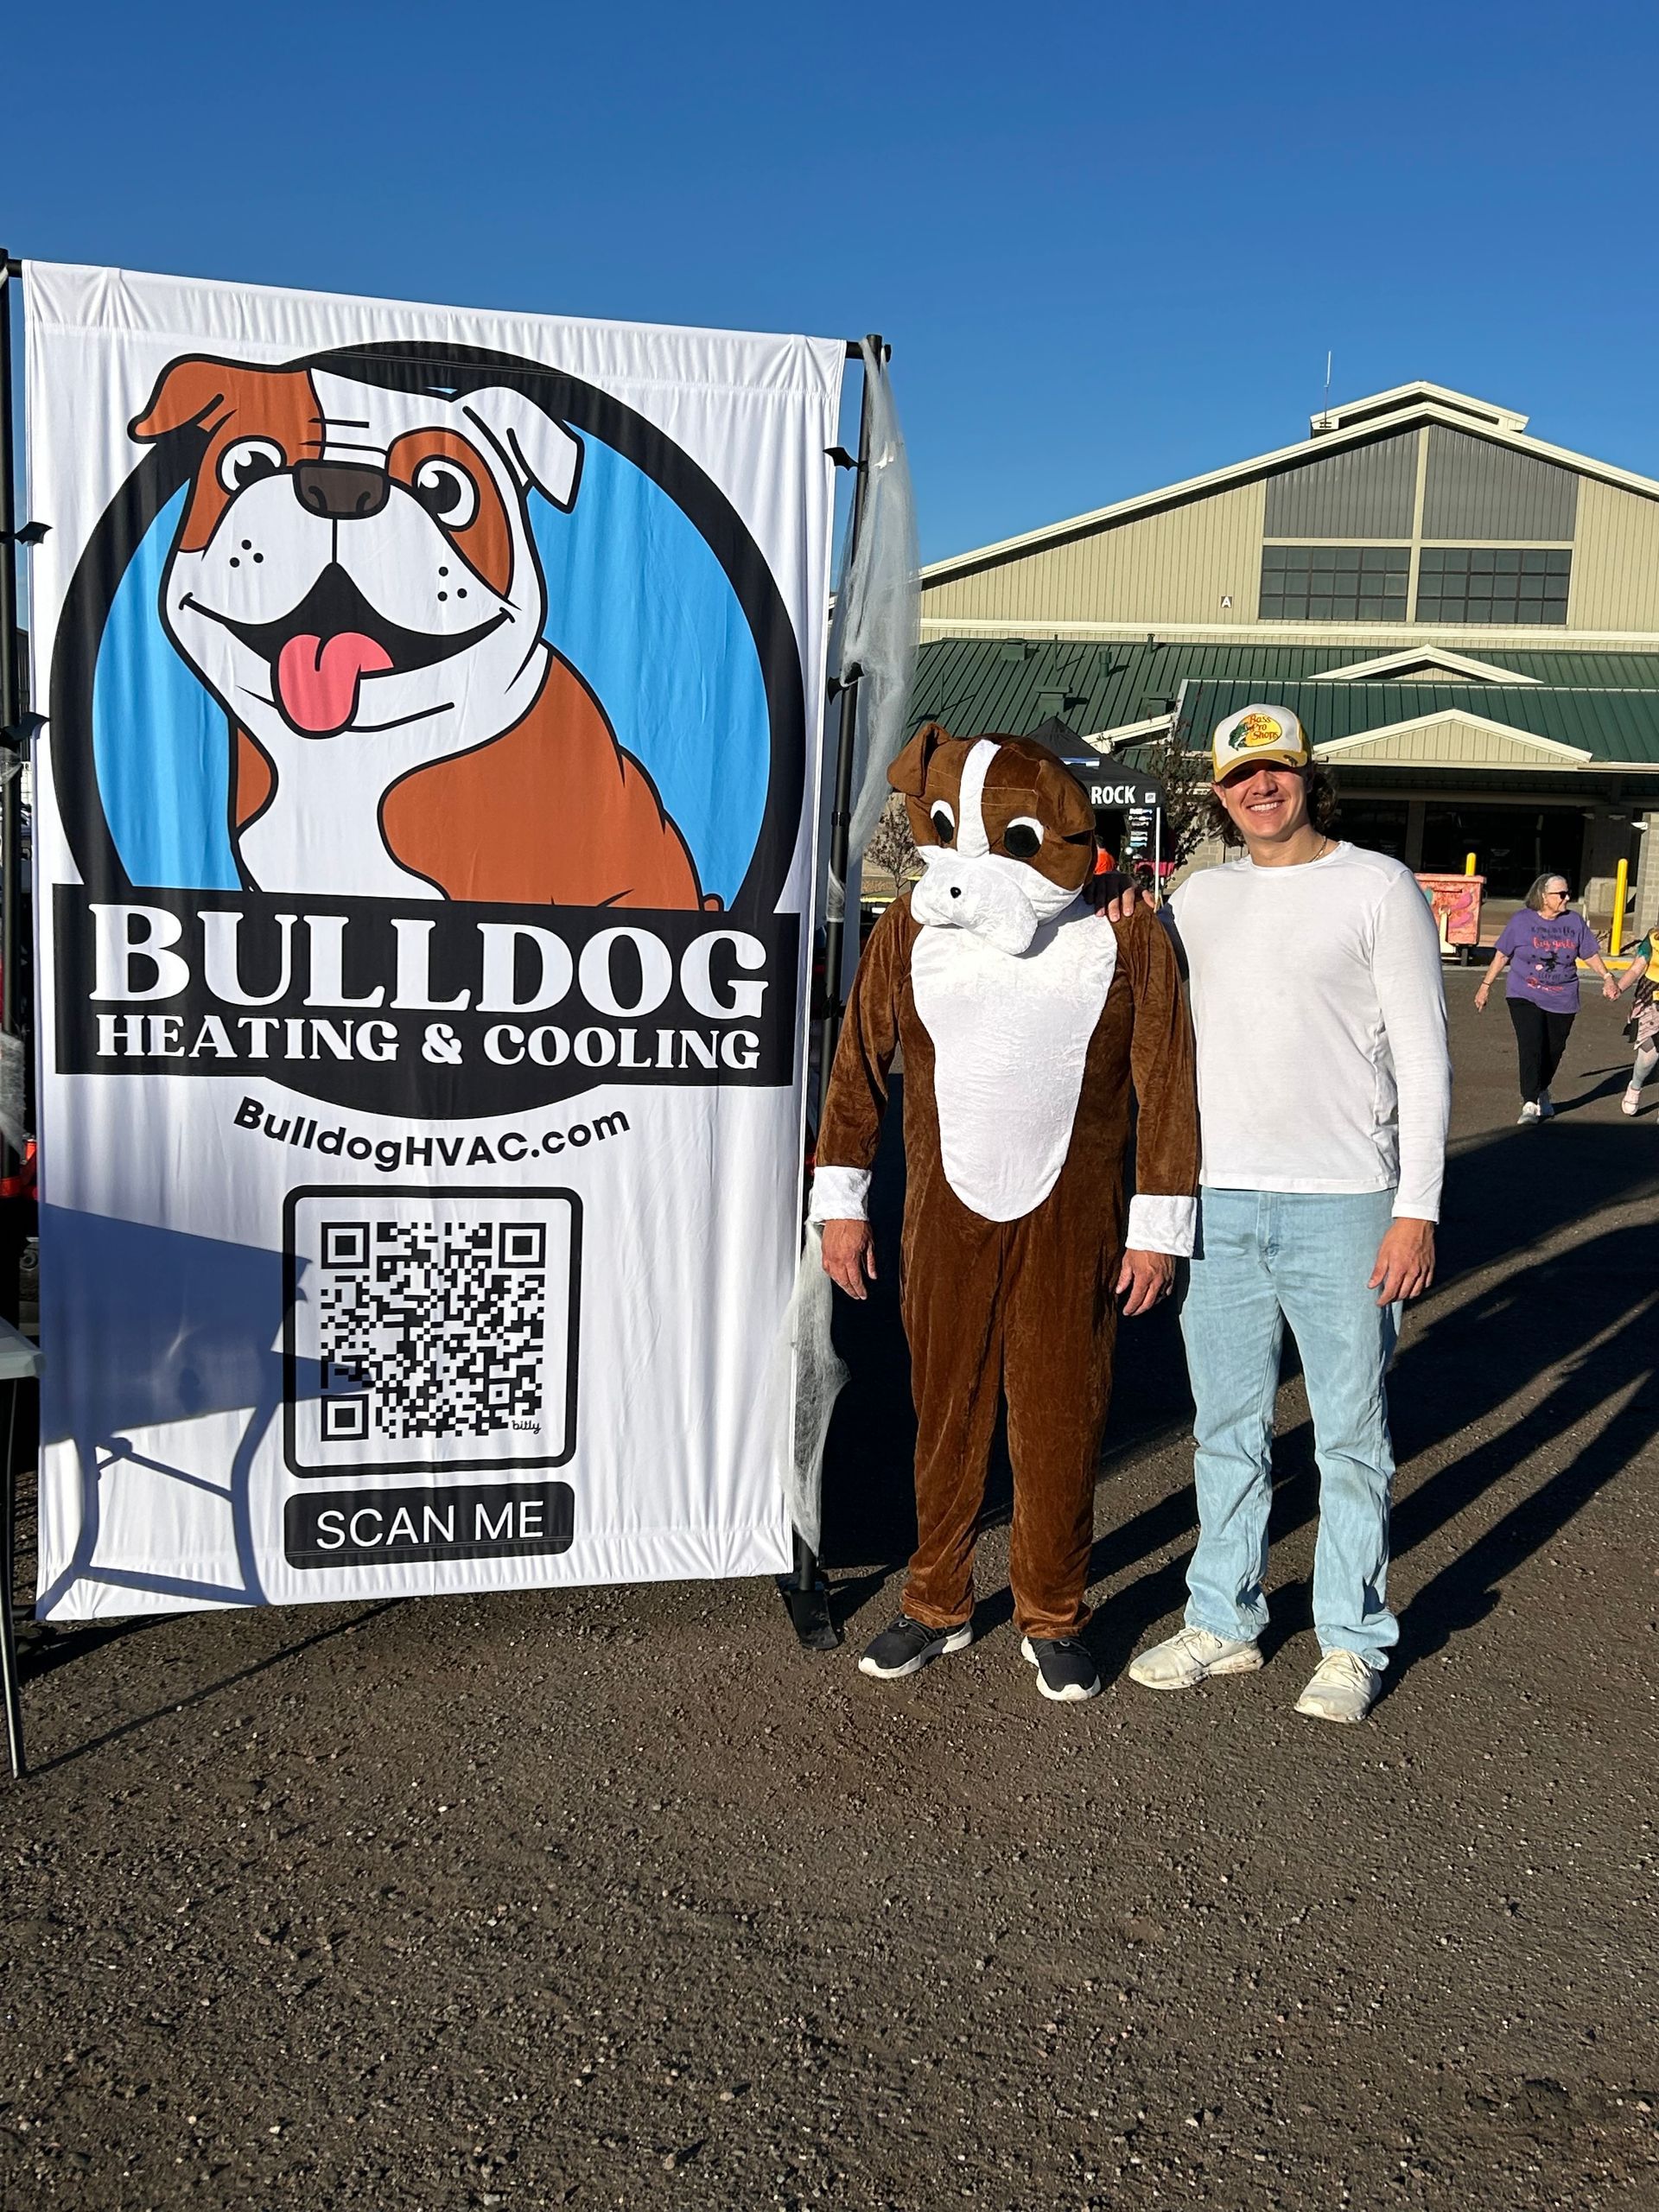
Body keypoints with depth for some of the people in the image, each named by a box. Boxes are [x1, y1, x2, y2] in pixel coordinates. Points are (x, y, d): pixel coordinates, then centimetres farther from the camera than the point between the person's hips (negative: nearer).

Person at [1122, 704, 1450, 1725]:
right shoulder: (1199, 897, 11)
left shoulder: (1379, 887, -2)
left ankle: (1354, 1642, 20)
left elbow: (1424, 1059, -5)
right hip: (1218, 1199, 4)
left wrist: (1417, 1209, -11)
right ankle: (1224, 1622, 25)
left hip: (1343, 1205, -4)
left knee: (1351, 1432, 6)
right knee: (1227, 1428, 12)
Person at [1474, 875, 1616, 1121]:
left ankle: (1542, 1093, 35)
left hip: (1562, 1000, 3)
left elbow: (1590, 953, 14)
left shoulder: (1574, 922, 4)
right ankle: (1530, 1104, -14)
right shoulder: (1521, 921, -3)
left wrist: (1607, 977, 2)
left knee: (1553, 1051, 9)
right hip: (1525, 997, -3)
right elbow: (1502, 955, 4)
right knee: (1531, 1046, -16)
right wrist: (1485, 986, 5)